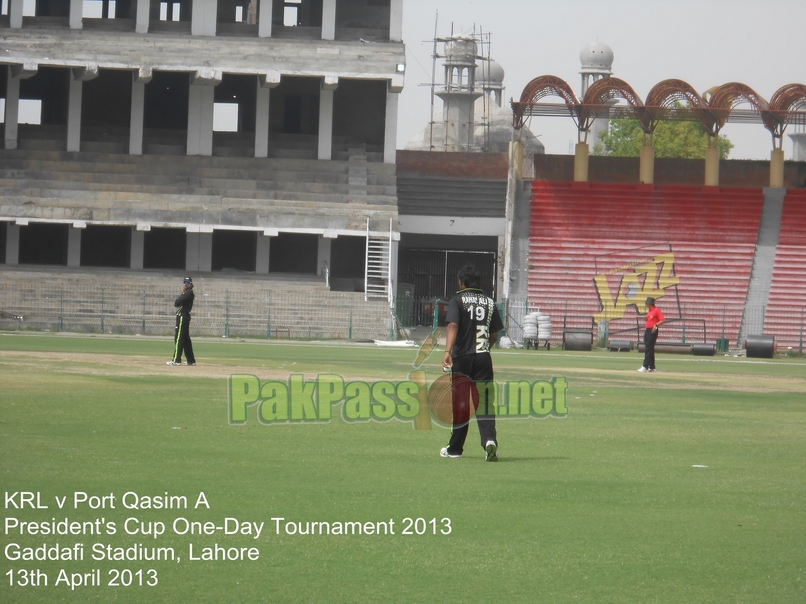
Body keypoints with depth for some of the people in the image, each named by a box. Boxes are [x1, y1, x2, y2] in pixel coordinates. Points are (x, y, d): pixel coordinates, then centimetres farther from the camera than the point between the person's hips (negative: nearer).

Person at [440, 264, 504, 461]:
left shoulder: (457, 301, -3)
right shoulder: (489, 302, 10)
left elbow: (453, 326, -19)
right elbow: (494, 335, 13)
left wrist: (448, 351, -30)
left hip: (462, 358, -2)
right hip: (484, 359, 2)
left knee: (460, 403, 6)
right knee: (484, 402, -1)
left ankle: (455, 448, 15)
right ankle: (489, 439, -23)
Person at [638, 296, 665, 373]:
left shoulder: (656, 310, -10)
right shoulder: (649, 311, 17)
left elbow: (663, 320, -16)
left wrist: (656, 325, -26)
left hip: (652, 331, -10)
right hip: (647, 331, 10)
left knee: (649, 349, -12)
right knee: (648, 349, 10)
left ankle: (645, 367, -15)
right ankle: (651, 367, 15)